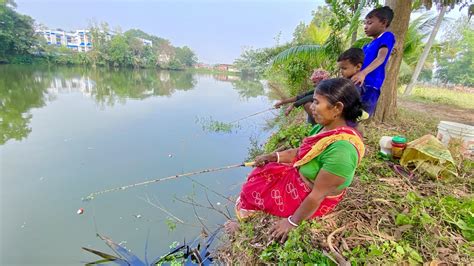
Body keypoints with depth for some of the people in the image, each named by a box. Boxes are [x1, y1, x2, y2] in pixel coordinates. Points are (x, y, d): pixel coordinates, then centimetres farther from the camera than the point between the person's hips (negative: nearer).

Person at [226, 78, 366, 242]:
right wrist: (273, 156, -2)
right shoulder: (324, 128, -7)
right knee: (260, 175, 11)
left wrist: (292, 222, -19)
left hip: (309, 201, -8)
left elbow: (318, 195, -30)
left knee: (252, 192, 1)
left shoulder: (341, 148, -37)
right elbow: (300, 153, 8)